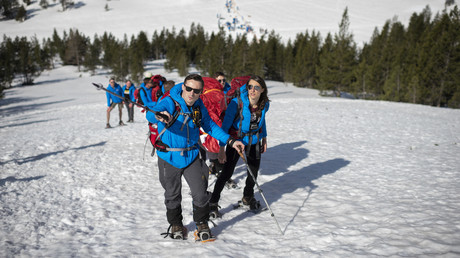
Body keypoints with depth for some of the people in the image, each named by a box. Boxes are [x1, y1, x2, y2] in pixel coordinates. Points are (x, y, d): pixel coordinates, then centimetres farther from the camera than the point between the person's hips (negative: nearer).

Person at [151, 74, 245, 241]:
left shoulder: (199, 106, -1)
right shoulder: (169, 103, -17)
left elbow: (210, 126, 12)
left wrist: (230, 141, 6)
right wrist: (160, 116, -60)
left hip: (192, 157, 3)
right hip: (169, 158, -3)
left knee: (201, 193, 0)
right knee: (172, 195, 13)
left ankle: (202, 225, 25)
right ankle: (176, 225, 37)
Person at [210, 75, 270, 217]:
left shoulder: (264, 104, -10)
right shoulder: (237, 103, -26)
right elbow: (225, 125, -21)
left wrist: (264, 138, 17)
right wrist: (222, 148, -23)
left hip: (254, 141, 5)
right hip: (236, 140, -5)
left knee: (254, 171, 15)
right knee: (227, 173, -7)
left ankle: (248, 198, 41)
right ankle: (213, 203, 10)